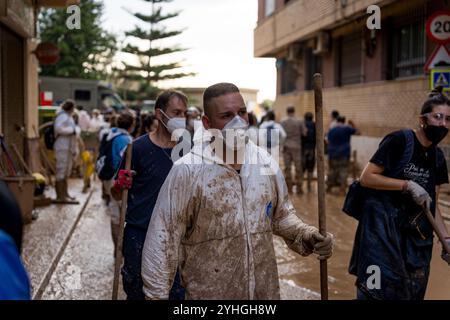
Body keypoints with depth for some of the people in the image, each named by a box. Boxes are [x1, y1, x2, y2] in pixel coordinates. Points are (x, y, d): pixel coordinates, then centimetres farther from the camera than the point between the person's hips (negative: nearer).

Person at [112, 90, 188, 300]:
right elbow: (117, 195, -2)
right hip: (139, 235, -2)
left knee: (177, 292, 8)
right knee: (136, 292, 13)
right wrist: (119, 186, -23)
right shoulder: (139, 147, -9)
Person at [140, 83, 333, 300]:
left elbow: (281, 214, 13)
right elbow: (163, 240, -14)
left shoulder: (265, 161, 0)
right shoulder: (187, 171, -16)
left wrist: (304, 234, -4)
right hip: (208, 292, -4)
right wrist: (156, 295, -14)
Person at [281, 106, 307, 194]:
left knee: (287, 167, 7)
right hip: (296, 146, -2)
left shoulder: (282, 122, -1)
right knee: (298, 167, 4)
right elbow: (304, 133, -4)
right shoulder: (299, 122, -6)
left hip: (286, 146, 2)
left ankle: (289, 187, 9)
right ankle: (299, 188, 5)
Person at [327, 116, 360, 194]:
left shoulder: (331, 131, 4)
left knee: (332, 170, 13)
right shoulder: (347, 129, -4)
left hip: (333, 154, 3)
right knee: (343, 170, 0)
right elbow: (358, 132, 4)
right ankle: (342, 189, -5)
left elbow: (329, 142, 8)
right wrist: (353, 125, 16)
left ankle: (329, 188, 21)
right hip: (344, 154, -3)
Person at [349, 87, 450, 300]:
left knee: (412, 291, 11)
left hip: (416, 234, 7)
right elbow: (366, 178, -15)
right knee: (381, 289, -10)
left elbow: (432, 204, 13)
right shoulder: (399, 141, -11)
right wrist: (407, 185, -20)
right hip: (382, 226, -7)